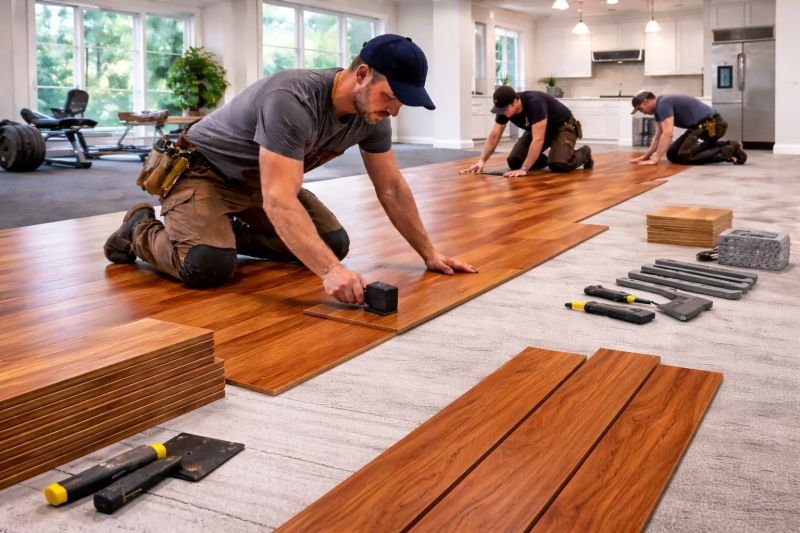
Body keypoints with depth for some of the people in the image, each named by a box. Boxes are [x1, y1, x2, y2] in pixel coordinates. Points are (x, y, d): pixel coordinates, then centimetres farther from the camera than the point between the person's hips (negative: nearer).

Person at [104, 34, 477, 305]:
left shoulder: (372, 117, -12)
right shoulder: (292, 100, -37)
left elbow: (391, 188, -2)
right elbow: (278, 200, -45)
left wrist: (429, 254, -1)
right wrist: (330, 272, -55)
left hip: (261, 180, 8)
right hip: (204, 172, -7)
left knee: (333, 245, -2)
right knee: (208, 266, -30)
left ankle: (232, 231, 15)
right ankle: (139, 230, 3)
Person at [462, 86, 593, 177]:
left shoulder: (535, 103, -41)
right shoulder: (504, 108, -21)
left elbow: (538, 139, -44)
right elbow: (494, 135, -13)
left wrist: (524, 169, -47)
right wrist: (482, 160, -25)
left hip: (562, 127, -6)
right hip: (536, 129, 6)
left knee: (558, 165, -29)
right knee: (514, 162, -10)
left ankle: (583, 154, 4)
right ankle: (545, 159, 17)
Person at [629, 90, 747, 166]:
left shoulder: (663, 104, -16)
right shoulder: (658, 107, 15)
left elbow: (667, 134, -25)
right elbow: (659, 135, 21)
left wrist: (655, 159, -26)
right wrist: (646, 155, 15)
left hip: (711, 125, -11)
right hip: (701, 126, 11)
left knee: (683, 157, -22)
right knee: (672, 154, 9)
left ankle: (727, 152, -15)